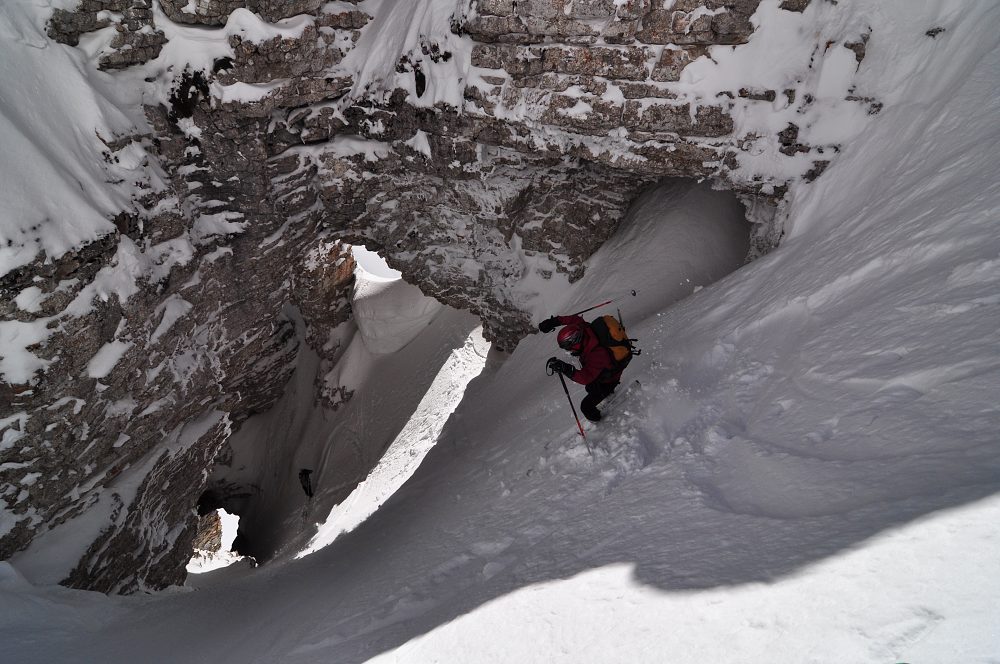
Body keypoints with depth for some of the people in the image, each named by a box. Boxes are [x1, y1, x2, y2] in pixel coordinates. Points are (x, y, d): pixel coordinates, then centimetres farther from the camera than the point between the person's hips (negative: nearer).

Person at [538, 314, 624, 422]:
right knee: (590, 388, 34)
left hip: (608, 381, -8)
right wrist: (554, 321, -14)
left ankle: (596, 422, 27)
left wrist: (567, 370, -62)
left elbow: (586, 378, -47)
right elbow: (575, 319, -7)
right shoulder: (584, 329, -28)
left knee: (586, 406, -4)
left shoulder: (597, 355, -48)